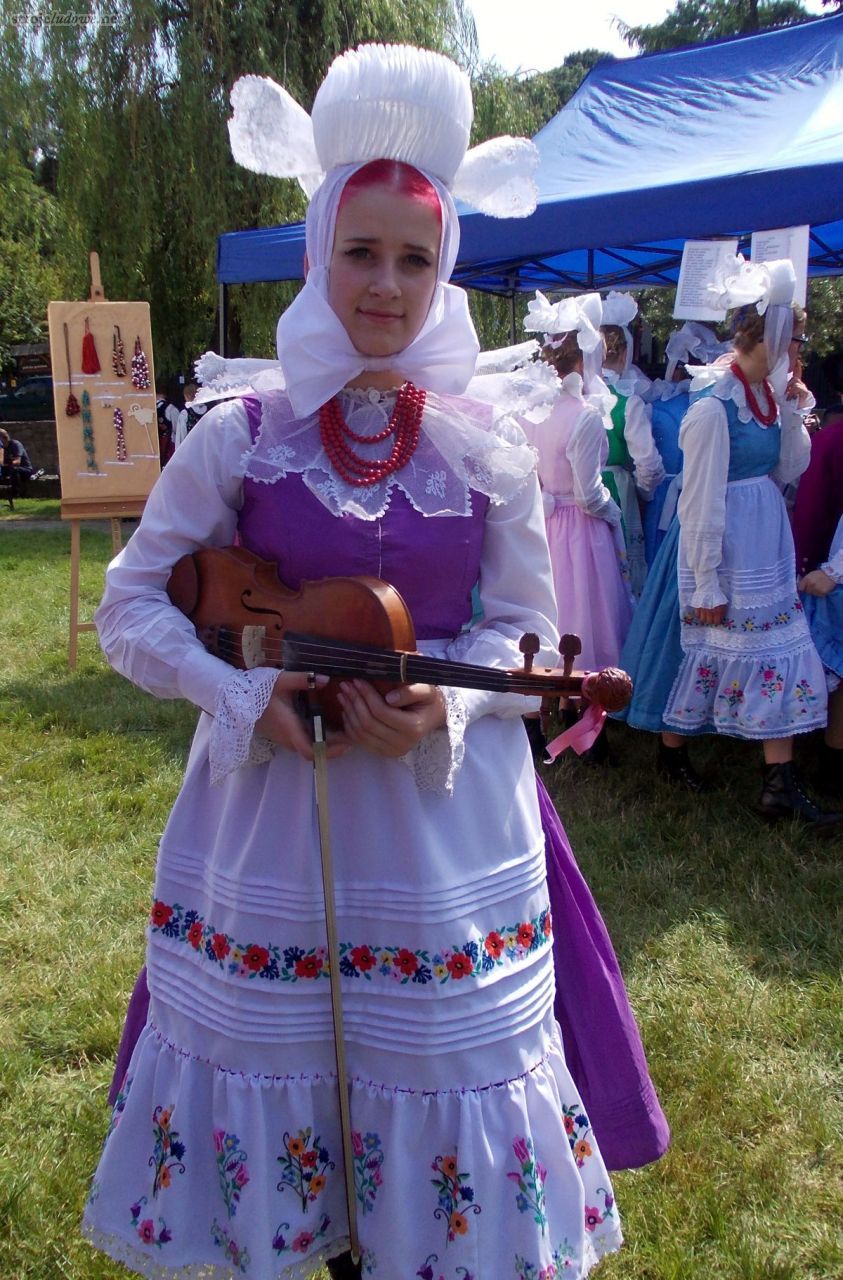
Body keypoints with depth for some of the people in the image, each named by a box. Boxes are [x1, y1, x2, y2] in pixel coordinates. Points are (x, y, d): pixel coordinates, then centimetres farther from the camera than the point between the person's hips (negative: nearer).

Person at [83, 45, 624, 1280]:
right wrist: (242, 692, -16)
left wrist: (445, 708, -16)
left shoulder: (487, 454, -2)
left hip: (446, 818, 1)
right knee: (273, 1054, 13)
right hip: (271, 802, 0)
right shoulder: (243, 436, -4)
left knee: (437, 1060, 11)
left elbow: (523, 631, 4)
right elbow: (133, 604, 1)